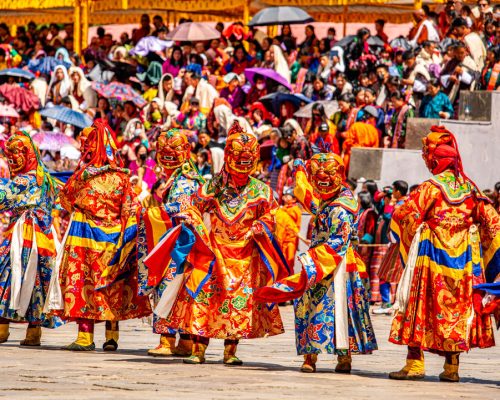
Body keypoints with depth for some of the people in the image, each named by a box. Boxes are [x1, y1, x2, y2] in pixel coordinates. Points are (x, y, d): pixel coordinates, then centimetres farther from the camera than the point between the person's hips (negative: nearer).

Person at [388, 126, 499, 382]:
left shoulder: (431, 188, -10)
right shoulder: (470, 189, 4)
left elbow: (402, 216, -13)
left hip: (431, 258, -4)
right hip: (463, 262, 4)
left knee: (421, 307, 1)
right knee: (458, 308, 9)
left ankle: (415, 363, -2)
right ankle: (452, 367, 9)